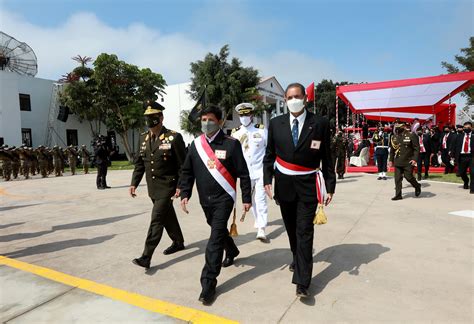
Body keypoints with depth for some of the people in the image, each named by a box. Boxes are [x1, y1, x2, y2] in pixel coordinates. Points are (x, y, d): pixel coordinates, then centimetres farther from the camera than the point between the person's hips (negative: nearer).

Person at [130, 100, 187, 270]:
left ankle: (146, 257, 0)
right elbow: (139, 163, 10)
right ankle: (178, 242, 39)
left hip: (167, 187, -6)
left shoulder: (174, 137, -13)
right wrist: (134, 183, 5)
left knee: (156, 220, -7)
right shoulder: (143, 138, 5)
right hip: (152, 188, 7)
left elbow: (183, 165, -13)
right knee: (168, 217, 20)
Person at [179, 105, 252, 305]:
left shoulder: (231, 144, -10)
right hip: (205, 199, 5)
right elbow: (187, 171, 8)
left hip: (223, 198, -5)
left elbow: (243, 173, -8)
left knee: (216, 237, -9)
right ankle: (232, 251, 53)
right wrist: (185, 194, 0)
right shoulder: (195, 144, 2)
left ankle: (209, 282, 1)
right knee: (219, 230, 23)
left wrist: (246, 198, -8)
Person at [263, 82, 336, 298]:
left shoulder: (319, 123, -6)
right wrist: (267, 179, -4)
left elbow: (327, 157, -2)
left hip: (307, 184, -3)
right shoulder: (276, 123, 0)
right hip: (284, 183, 3)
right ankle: (298, 259, 44)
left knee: (304, 231, -5)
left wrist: (330, 186, -3)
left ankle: (302, 282, 4)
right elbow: (270, 154, 5)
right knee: (291, 228, 18)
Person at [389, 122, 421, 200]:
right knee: (397, 178, 3)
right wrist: (391, 160, 16)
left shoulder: (411, 135, -7)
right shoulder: (394, 137, 8)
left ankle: (417, 186, 30)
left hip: (408, 162, -4)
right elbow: (392, 149, 17)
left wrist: (415, 159, -15)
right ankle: (398, 195, 10)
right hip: (397, 162, 5)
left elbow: (417, 148, -7)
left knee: (408, 176, -1)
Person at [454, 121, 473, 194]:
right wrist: (456, 156, 6)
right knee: (461, 172, 14)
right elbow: (455, 147, 11)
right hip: (462, 157, 4)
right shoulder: (459, 137, 10)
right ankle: (466, 182, 44)